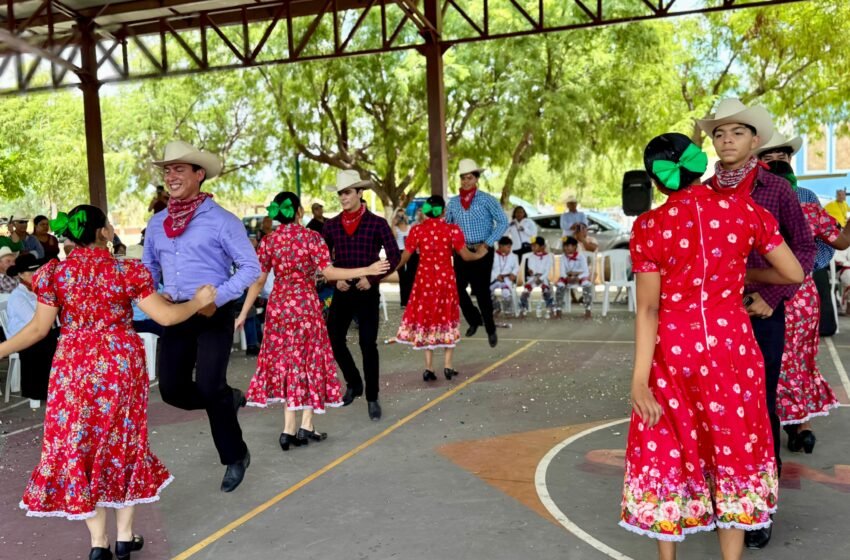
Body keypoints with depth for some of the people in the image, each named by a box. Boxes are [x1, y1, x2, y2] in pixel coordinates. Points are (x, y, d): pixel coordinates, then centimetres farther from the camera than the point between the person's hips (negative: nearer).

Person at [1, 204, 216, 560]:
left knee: (78, 445, 11)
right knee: (123, 442, 13)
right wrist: (199, 301, 7)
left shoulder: (56, 273, -3)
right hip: (120, 364, -1)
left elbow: (39, 329, -3)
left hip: (73, 367, 1)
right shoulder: (125, 271, -8)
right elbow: (166, 316, -8)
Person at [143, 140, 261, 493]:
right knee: (172, 390, 2)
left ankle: (235, 457, 12)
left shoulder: (221, 220, -8)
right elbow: (148, 269, 20)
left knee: (208, 388, -11)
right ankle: (228, 399, 32)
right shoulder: (156, 223, 10)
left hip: (213, 315, -6)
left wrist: (217, 298, -19)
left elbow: (250, 267, -9)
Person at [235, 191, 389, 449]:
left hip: (278, 307, 3)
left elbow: (258, 280, 1)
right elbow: (329, 272, -14)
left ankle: (289, 429, 7)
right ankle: (306, 426, 8)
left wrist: (243, 313, 7)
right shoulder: (311, 237, -8)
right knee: (310, 361, 9)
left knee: (285, 361, 10)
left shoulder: (268, 241, 1)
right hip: (306, 306, -3)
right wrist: (367, 270, -10)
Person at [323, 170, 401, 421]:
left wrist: (372, 278, -13)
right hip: (342, 290, 4)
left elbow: (394, 256, -5)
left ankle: (372, 398, 10)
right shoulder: (331, 225, 5)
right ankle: (353, 383, 28)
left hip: (367, 292, -4)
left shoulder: (377, 223, -4)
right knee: (333, 339, 4)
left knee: (368, 344, -4)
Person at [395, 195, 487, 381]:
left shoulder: (416, 230, -5)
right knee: (447, 319, 13)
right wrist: (479, 254, 16)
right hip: (445, 279, -1)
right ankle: (448, 365, 11)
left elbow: (404, 257, 0)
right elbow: (465, 255, -5)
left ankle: (429, 368, 8)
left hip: (424, 279, 1)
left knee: (425, 319, 9)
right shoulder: (452, 230, -8)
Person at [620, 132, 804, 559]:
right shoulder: (743, 209, -4)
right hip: (731, 346, 2)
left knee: (668, 452, 14)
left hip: (673, 352, -1)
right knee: (734, 449, 15)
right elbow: (794, 274, 3)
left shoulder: (649, 226, -9)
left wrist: (639, 379, -11)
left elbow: (648, 309, -12)